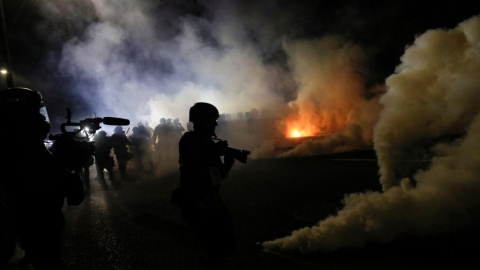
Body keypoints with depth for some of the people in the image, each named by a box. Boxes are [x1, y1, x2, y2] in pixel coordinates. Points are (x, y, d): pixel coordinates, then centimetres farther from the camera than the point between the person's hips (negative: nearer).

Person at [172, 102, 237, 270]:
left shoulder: (209, 142, 12)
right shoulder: (189, 140, -10)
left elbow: (221, 174, 14)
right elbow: (192, 172, -23)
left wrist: (228, 160, -5)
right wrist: (213, 154, -20)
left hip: (214, 203, 8)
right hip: (196, 206, -7)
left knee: (229, 245, 14)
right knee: (218, 251, -9)